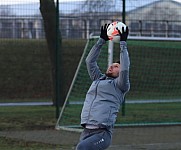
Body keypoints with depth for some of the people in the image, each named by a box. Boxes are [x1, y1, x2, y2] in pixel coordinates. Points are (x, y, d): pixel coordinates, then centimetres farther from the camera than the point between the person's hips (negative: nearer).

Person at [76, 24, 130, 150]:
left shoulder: (119, 85, 6)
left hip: (103, 133, -6)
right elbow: (90, 61, 23)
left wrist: (123, 43, -5)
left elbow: (125, 69, -9)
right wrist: (102, 40, 19)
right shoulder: (98, 79, 23)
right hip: (87, 131, 6)